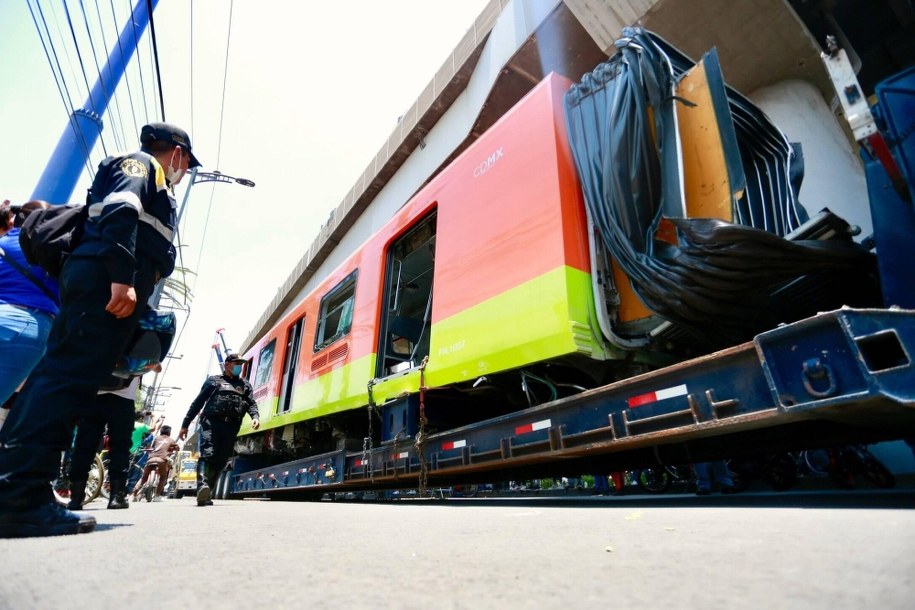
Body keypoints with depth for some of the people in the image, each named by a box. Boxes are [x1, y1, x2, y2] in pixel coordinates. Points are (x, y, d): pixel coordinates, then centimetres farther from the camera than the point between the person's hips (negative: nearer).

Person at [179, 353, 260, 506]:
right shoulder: (214, 380, 16)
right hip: (211, 422, -3)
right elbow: (198, 402, 13)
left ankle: (205, 494, 5)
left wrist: (255, 417, -9)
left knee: (220, 460, -1)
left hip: (231, 426, 3)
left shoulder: (245, 385, 23)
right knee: (207, 454, -22)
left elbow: (251, 403, 13)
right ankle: (202, 486, -35)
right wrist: (185, 425, 9)